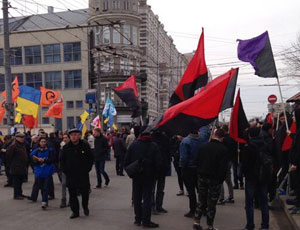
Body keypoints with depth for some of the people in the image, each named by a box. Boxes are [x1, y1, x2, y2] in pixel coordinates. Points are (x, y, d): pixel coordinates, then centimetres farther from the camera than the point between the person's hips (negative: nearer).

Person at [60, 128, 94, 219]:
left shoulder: (85, 146, -2)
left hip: (83, 174, -1)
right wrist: (65, 171, 3)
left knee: (85, 192, 4)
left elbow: (91, 159, 5)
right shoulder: (66, 148, 2)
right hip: (70, 175, 2)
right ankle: (75, 211, 18)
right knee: (72, 194, 5)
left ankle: (85, 206, 30)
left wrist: (87, 169, -2)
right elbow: (62, 160, 11)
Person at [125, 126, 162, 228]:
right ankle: (146, 220, 2)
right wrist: (155, 173, 5)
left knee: (137, 197, 12)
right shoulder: (153, 146, -8)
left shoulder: (133, 145, -4)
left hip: (136, 176, 2)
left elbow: (127, 161, -4)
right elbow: (158, 162, -8)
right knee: (147, 197, 4)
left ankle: (138, 219, 17)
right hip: (149, 176, -1)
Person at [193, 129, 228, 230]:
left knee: (201, 201, 15)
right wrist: (221, 179, -2)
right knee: (212, 203, 4)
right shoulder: (223, 149, -11)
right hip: (215, 179, -4)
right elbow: (224, 167, -12)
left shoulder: (203, 147, 2)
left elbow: (197, 162, 6)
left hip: (202, 177, 4)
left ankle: (196, 222, 16)